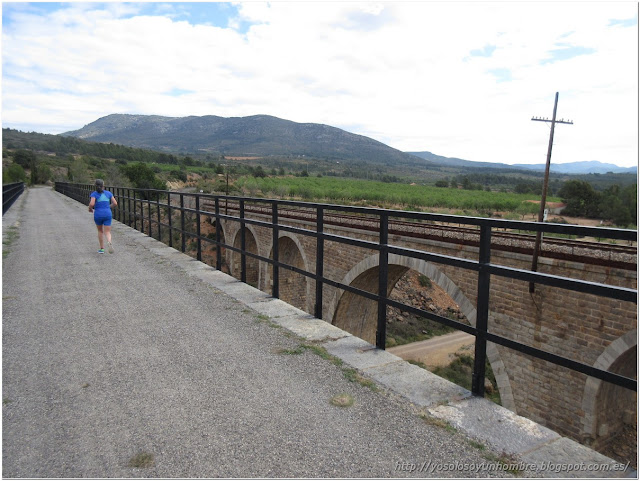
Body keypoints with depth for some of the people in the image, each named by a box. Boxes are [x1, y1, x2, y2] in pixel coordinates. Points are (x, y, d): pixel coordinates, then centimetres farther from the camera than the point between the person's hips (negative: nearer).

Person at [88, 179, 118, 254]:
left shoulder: (94, 194, -3)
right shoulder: (108, 193, 6)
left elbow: (91, 204, -16)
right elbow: (115, 203, 6)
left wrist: (90, 209, 5)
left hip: (98, 215, -1)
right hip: (107, 214, 1)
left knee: (100, 231, 21)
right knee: (107, 232, 1)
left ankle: (102, 248, 23)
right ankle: (109, 243, -32)